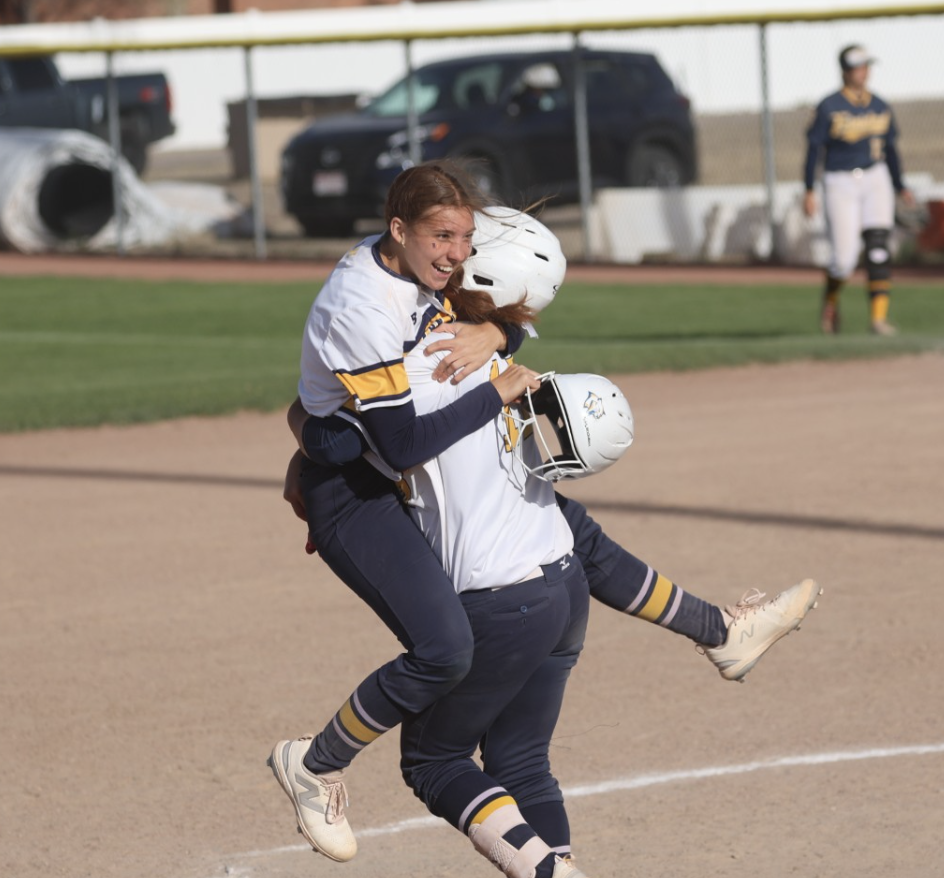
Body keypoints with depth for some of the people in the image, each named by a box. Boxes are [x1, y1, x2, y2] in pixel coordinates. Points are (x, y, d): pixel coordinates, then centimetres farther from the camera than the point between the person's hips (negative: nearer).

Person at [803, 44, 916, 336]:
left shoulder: (880, 107, 7)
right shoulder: (828, 107, -8)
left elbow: (890, 148, 15)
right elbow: (814, 148, -7)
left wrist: (900, 188, 11)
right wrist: (809, 191, -12)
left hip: (876, 180, 4)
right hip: (840, 184, -4)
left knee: (878, 249, -10)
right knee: (844, 258, -8)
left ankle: (879, 316, -9)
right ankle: (830, 298, 23)